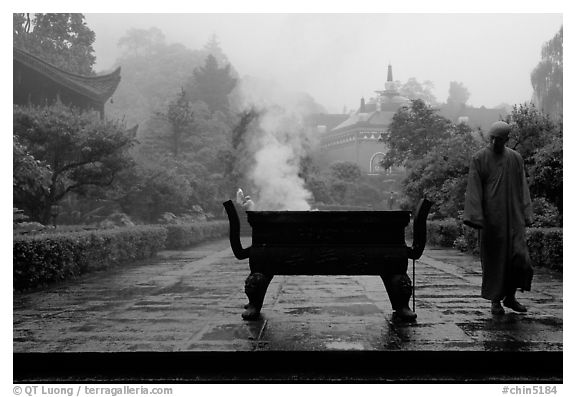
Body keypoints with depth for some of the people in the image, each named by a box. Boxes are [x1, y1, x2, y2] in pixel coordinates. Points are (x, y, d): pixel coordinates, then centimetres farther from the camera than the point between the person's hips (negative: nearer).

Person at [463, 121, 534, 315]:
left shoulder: (515, 158, 9)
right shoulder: (479, 158, -2)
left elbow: (522, 188, 11)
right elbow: (473, 189, -7)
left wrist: (526, 215, 4)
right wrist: (475, 217, -15)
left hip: (513, 217, 3)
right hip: (490, 217, -3)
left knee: (519, 257, -4)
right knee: (494, 258, 2)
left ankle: (510, 296, 16)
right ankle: (495, 300, 16)